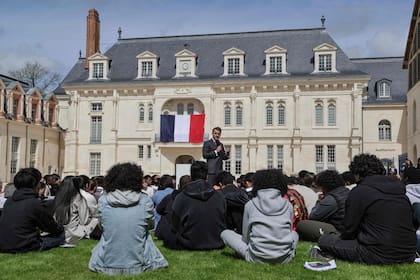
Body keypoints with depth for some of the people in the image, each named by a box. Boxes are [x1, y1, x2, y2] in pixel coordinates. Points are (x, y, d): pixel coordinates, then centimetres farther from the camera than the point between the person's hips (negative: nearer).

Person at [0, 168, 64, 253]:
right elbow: (53, 228, 1)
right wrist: (61, 229, 24)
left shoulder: (9, 201, 7)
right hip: (23, 248, -7)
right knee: (60, 235, 3)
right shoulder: (36, 203, -13)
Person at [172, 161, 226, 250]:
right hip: (217, 244, 2)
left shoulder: (180, 198, -13)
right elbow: (224, 223, 7)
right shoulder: (219, 196, -6)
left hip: (190, 245, -2)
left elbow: (176, 226, -2)